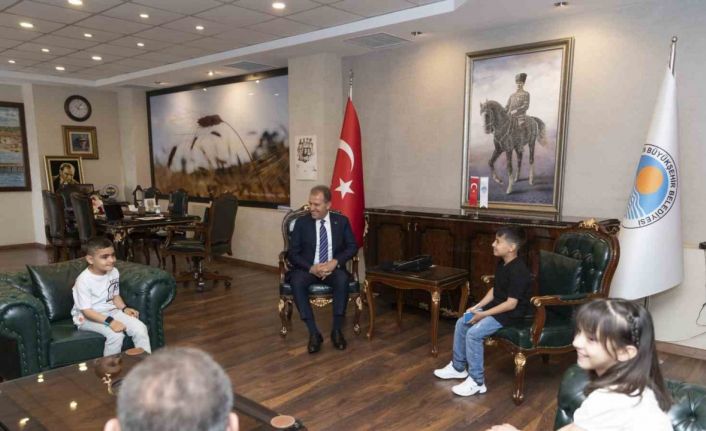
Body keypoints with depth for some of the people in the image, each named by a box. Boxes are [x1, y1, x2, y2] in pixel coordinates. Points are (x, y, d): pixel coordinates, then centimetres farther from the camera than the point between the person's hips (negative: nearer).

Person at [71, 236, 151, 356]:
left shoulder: (114, 272, -1)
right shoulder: (84, 280, -22)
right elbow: (86, 311, -23)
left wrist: (124, 308, -6)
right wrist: (109, 321, -34)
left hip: (110, 311, 6)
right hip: (87, 317, -6)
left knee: (140, 328, -15)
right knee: (116, 334, -31)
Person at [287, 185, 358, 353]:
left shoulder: (342, 221, 6)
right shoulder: (301, 222, 3)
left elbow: (352, 247, 1)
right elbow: (292, 253, -2)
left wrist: (335, 262, -17)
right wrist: (311, 268, -20)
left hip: (333, 268, 0)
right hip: (307, 268, 0)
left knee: (343, 279, -34)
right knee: (296, 281, -33)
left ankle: (337, 330, -21)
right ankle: (314, 333, -28)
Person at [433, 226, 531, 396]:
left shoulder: (518, 271, -25)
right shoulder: (502, 264, 5)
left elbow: (511, 304, -26)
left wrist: (483, 314, -23)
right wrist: (477, 307, 1)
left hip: (510, 314, -10)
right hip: (495, 306, 10)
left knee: (474, 333, -22)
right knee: (462, 323, 6)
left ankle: (476, 381, -10)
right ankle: (458, 367, 19)